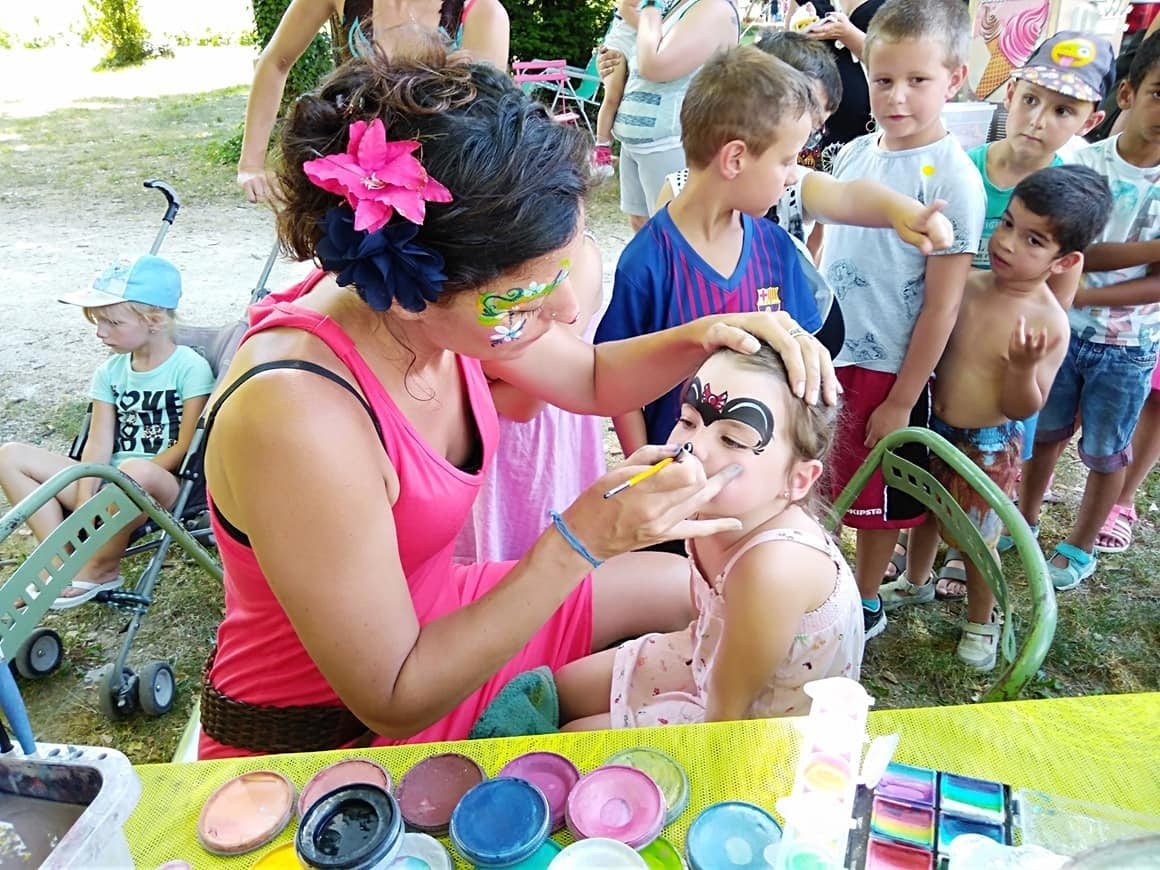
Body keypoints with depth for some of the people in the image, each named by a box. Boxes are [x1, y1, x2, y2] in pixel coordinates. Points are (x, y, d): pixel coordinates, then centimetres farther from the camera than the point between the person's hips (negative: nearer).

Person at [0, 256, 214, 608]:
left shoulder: (191, 368, -10)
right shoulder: (110, 371, 9)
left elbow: (185, 447, -13)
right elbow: (99, 444, 2)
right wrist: (84, 502, -12)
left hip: (164, 485, -6)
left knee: (133, 470, -41)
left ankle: (100, 568, -14)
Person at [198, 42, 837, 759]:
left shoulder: (430, 310, -17)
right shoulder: (297, 415, -38)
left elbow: (592, 378, 3)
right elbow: (396, 703, -28)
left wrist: (708, 334, -15)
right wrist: (579, 543, -33)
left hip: (433, 624, 7)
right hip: (327, 735, -6)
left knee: (687, 587, 17)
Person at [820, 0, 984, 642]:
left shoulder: (951, 179, -17)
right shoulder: (854, 154, 1)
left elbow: (942, 305, -16)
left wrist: (901, 401, -14)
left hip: (887, 369, -6)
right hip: (825, 352, 6)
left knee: (877, 497, 13)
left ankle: (864, 605, 34)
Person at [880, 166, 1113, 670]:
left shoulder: (1049, 323, -21)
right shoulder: (968, 285, -9)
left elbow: (1022, 408, -18)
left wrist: (1025, 368, -34)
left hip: (988, 447, -4)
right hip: (935, 429, 5)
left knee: (977, 538, 11)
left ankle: (981, 620, 37)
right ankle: (916, 582, 51)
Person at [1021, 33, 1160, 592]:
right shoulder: (1085, 164, -9)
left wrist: (1084, 296, -26)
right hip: (1062, 331, 0)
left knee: (1105, 452, 13)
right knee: (1045, 434, 16)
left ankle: (1081, 547, 32)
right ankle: (1025, 520, 38)